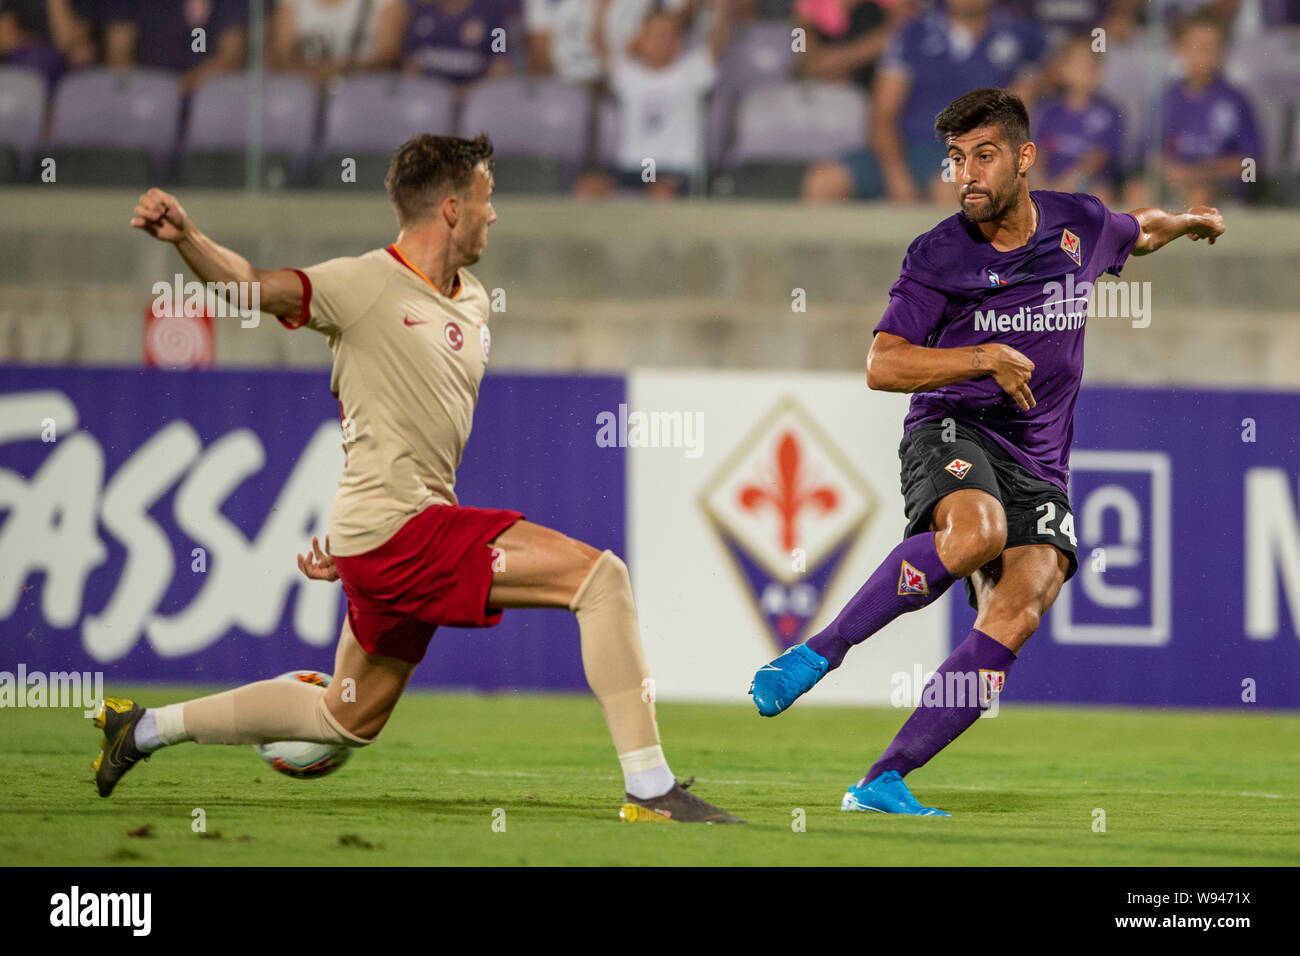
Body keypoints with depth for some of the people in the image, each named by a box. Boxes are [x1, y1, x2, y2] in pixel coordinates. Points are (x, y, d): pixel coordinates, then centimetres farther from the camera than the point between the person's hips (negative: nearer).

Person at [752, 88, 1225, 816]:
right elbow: (882, 366, -11)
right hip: (952, 430, -4)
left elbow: (1137, 234, 32)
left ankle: (884, 782, -20)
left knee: (1019, 613, -21)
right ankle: (816, 655, -28)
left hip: (1039, 463, 4)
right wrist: (985, 358, -22)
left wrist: (1191, 222, 50)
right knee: (977, 533, -39)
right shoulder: (938, 256, -5)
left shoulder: (1080, 225, 6)